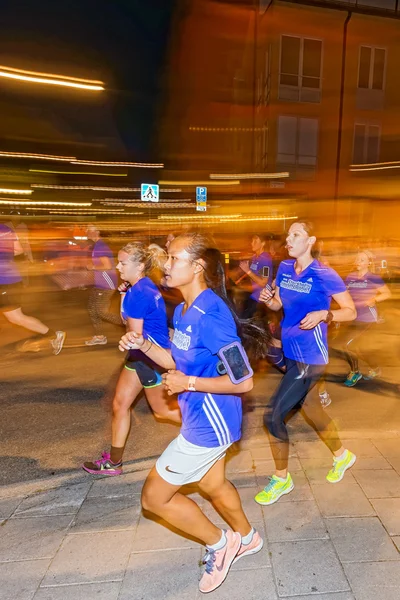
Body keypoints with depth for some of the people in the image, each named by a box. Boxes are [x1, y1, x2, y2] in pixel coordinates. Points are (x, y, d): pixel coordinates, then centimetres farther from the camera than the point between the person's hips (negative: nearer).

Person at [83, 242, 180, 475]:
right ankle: (114, 461, 28)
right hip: (141, 354, 10)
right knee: (120, 403, 14)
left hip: (151, 356, -10)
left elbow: (136, 336, -19)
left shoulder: (137, 294, -24)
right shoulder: (146, 286, 5)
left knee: (162, 409, 11)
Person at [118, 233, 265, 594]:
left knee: (154, 497, 5)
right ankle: (247, 538, 55)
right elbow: (178, 362, 11)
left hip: (209, 424, -9)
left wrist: (189, 383, -22)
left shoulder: (210, 316, -28)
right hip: (202, 418, 9)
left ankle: (219, 543, 27)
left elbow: (244, 381, -24)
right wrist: (142, 345, -4)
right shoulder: (183, 310, 2)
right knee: (211, 484, 29)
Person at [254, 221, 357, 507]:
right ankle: (342, 455, 50)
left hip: (310, 356, -8)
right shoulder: (285, 268, 3)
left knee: (273, 416, -7)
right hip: (291, 351, 8)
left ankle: (282, 479, 18)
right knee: (310, 408, 23)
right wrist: (268, 299, -9)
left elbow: (351, 311, -9)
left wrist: (323, 314, -27)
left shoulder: (325, 275, -16)